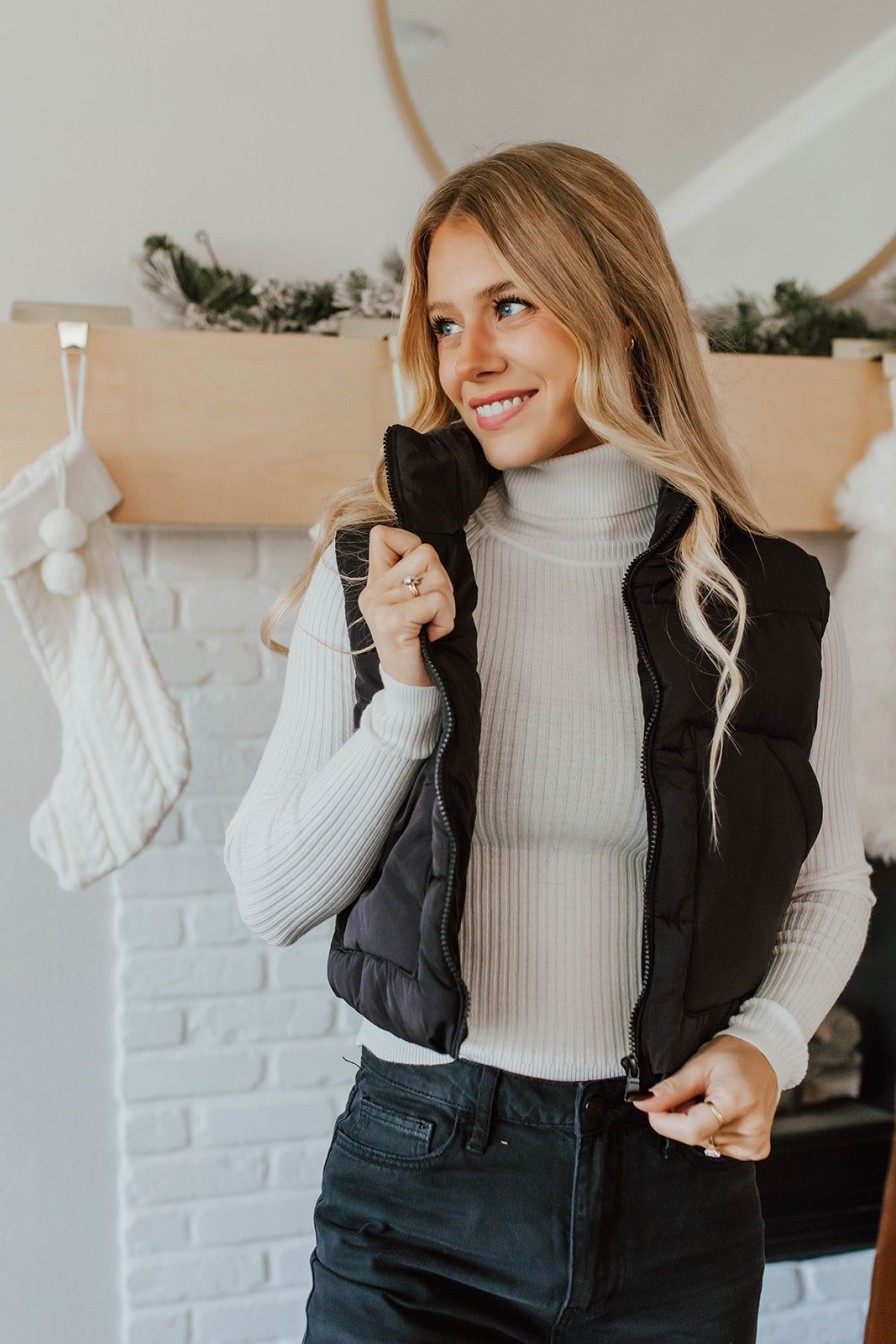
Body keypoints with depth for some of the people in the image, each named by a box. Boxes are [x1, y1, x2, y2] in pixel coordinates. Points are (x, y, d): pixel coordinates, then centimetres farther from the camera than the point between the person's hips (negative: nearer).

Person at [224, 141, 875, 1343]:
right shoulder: (379, 570, -5)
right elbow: (273, 901, -5)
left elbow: (832, 889, 9)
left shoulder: (771, 601, -3)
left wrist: (768, 1041, -9)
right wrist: (407, 697, -17)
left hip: (678, 1190, 2)